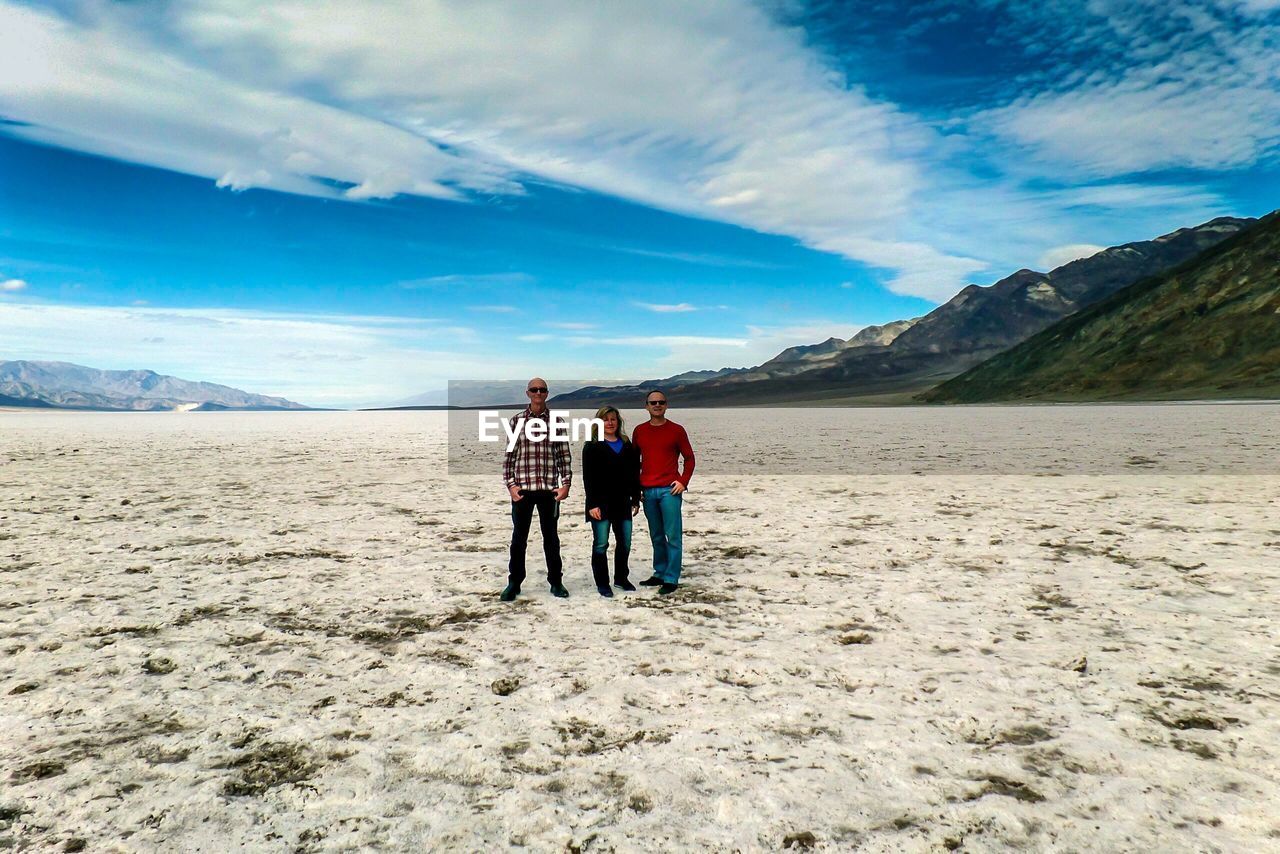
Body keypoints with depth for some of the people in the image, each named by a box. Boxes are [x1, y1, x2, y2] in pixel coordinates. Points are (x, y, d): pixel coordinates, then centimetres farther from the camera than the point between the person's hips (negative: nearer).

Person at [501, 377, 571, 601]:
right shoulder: (516, 421, 4)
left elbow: (564, 456, 4)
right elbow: (509, 455, 4)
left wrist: (566, 483, -3)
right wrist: (510, 484, -3)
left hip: (549, 488, 0)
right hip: (521, 488, 0)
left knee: (551, 536, 11)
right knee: (518, 537, 8)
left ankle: (556, 582, 22)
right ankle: (514, 583, 20)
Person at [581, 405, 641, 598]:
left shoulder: (627, 445, 12)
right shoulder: (592, 446, -2)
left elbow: (635, 474, 14)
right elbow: (588, 477, -8)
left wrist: (636, 499, 9)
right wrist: (592, 504, -14)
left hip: (623, 503, 5)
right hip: (601, 503, -5)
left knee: (625, 543, 9)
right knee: (601, 544, -1)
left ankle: (621, 578, 26)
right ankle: (602, 583, 10)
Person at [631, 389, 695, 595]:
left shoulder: (676, 430, 0)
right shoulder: (639, 431, 9)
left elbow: (689, 458, 5)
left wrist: (683, 481, -6)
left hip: (669, 490, -3)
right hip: (647, 491, 4)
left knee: (673, 536, -4)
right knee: (656, 537, 11)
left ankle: (671, 579, 0)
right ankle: (659, 574, 22)